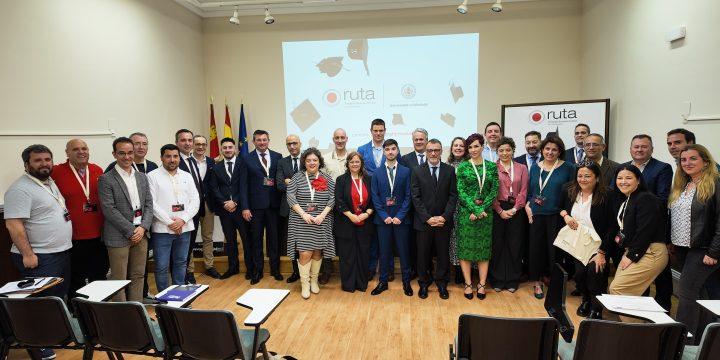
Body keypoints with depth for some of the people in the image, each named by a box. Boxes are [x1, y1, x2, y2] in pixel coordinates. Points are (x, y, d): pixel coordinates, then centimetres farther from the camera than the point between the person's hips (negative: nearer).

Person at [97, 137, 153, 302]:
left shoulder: (142, 177, 10)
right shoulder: (106, 179, -6)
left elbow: (149, 204, 8)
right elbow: (109, 210, -13)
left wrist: (143, 227, -7)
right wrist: (130, 231, -14)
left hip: (141, 233, 5)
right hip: (119, 236, -5)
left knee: (138, 276, 13)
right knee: (119, 279, 5)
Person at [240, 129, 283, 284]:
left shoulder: (278, 157, 5)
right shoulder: (247, 159, 1)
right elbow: (244, 185, -2)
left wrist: (275, 182, -9)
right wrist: (245, 207, -7)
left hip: (274, 204, 1)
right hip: (255, 205, -1)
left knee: (274, 237, 10)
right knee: (256, 239, 9)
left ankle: (275, 269, 24)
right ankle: (257, 270, 22)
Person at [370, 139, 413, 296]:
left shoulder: (406, 171, 1)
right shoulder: (377, 173, 5)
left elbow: (408, 196, -2)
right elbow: (375, 197, 1)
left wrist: (399, 216, -11)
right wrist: (385, 216, -9)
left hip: (401, 218, -1)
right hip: (383, 218, 1)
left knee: (404, 250, 6)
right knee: (384, 251, 8)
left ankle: (406, 282, 20)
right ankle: (383, 281, 20)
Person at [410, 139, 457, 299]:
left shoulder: (450, 170, 3)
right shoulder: (417, 171, 0)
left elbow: (453, 195, -1)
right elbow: (415, 197, -5)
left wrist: (445, 217, -11)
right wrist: (428, 218, -12)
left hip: (444, 221, 1)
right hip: (423, 221, -1)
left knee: (443, 254, 9)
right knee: (423, 254, 8)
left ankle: (441, 283, 26)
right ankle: (424, 283, 25)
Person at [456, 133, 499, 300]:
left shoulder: (492, 166, 4)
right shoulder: (462, 166, -2)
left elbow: (494, 190, 0)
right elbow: (461, 191, -7)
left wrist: (482, 209, -12)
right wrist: (473, 209, -16)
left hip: (485, 212, 2)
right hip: (466, 212, -2)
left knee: (484, 249, 7)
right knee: (465, 248, 2)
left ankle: (481, 284, 17)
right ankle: (468, 284, 13)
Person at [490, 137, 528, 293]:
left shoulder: (522, 168, 7)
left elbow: (523, 192, 2)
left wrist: (514, 209, -9)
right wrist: (500, 211, -11)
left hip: (516, 210, 2)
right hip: (497, 210, -2)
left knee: (515, 245, 8)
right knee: (497, 244, 4)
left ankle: (513, 280, 21)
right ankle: (497, 280, 16)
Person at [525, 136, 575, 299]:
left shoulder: (568, 167, -1)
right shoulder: (535, 167, 9)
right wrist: (527, 206, -2)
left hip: (556, 216, -2)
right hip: (536, 215, 3)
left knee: (555, 249, 4)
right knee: (536, 248, 7)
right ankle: (537, 282, 22)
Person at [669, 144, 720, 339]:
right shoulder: (680, 186, 12)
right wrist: (671, 242, 10)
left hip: (702, 250, -7)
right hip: (682, 248, 7)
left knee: (686, 292, -9)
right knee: (696, 293, 14)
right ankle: (698, 334, 24)